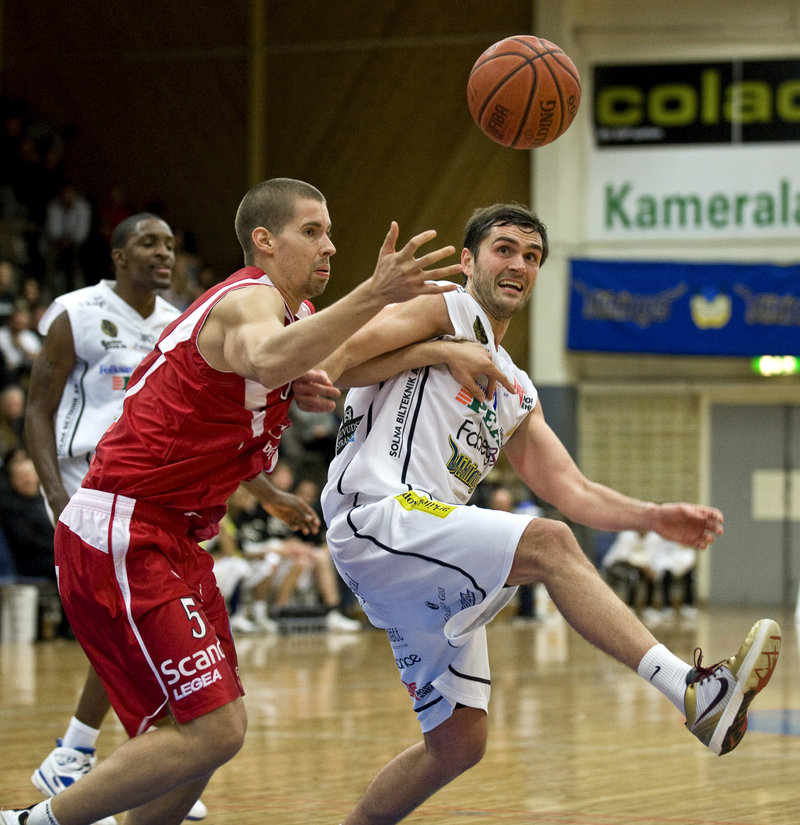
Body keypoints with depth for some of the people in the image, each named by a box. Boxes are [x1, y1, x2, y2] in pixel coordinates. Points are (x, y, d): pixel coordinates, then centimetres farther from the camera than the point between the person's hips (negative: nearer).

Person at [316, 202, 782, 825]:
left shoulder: (517, 395, 27)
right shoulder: (446, 313, 4)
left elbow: (570, 491, 20)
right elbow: (339, 351, -9)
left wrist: (651, 516, 4)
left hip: (425, 575, 9)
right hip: (376, 516, -9)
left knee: (459, 740, 7)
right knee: (547, 543, -27)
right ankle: (693, 691, -37)